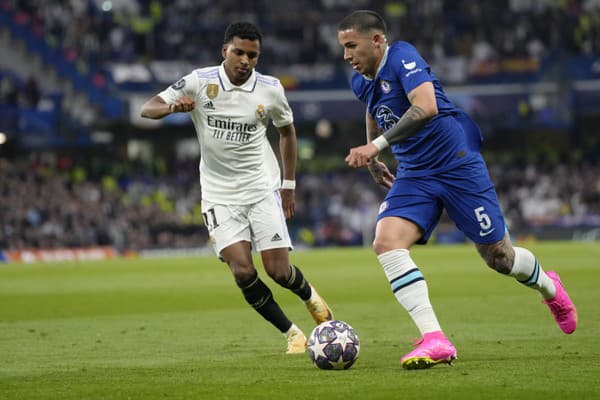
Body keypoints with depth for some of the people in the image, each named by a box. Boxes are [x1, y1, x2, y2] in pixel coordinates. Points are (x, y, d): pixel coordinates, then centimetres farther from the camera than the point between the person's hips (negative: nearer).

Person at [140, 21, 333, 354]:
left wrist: (289, 185, 11)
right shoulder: (199, 82, -9)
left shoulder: (270, 90, -4)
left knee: (278, 270, -7)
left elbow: (287, 130, 14)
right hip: (219, 195, 0)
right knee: (243, 271, -15)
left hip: (262, 187, 0)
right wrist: (172, 107, -32)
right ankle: (292, 334, 3)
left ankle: (309, 295, 30)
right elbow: (148, 109, -9)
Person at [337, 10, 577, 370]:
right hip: (413, 176, 6)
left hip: (458, 165, -6)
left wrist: (377, 146, -36)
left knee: (499, 256, 3)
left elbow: (426, 107, -33)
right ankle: (435, 341, -25)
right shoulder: (362, 82, 6)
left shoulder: (402, 56, -17)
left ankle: (549, 287, 40)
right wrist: (372, 161, 30)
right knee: (386, 242, -21)